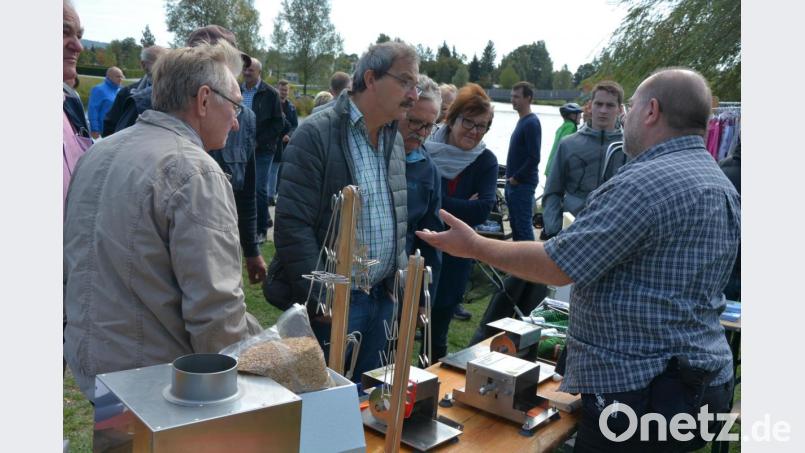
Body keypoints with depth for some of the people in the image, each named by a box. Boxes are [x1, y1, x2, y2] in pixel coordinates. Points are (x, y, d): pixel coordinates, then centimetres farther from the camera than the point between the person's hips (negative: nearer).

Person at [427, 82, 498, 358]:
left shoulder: (486, 162, -3)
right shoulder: (425, 150, -6)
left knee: (437, 332, 11)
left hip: (453, 259, 1)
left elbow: (482, 210, -15)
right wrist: (461, 207, -19)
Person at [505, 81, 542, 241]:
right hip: (513, 182, 9)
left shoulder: (531, 123, -14)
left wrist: (516, 178, -14)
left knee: (523, 225, -5)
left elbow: (534, 158, -20)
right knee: (515, 223, 14)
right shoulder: (522, 121, 14)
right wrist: (510, 177, 13)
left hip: (523, 184, -9)